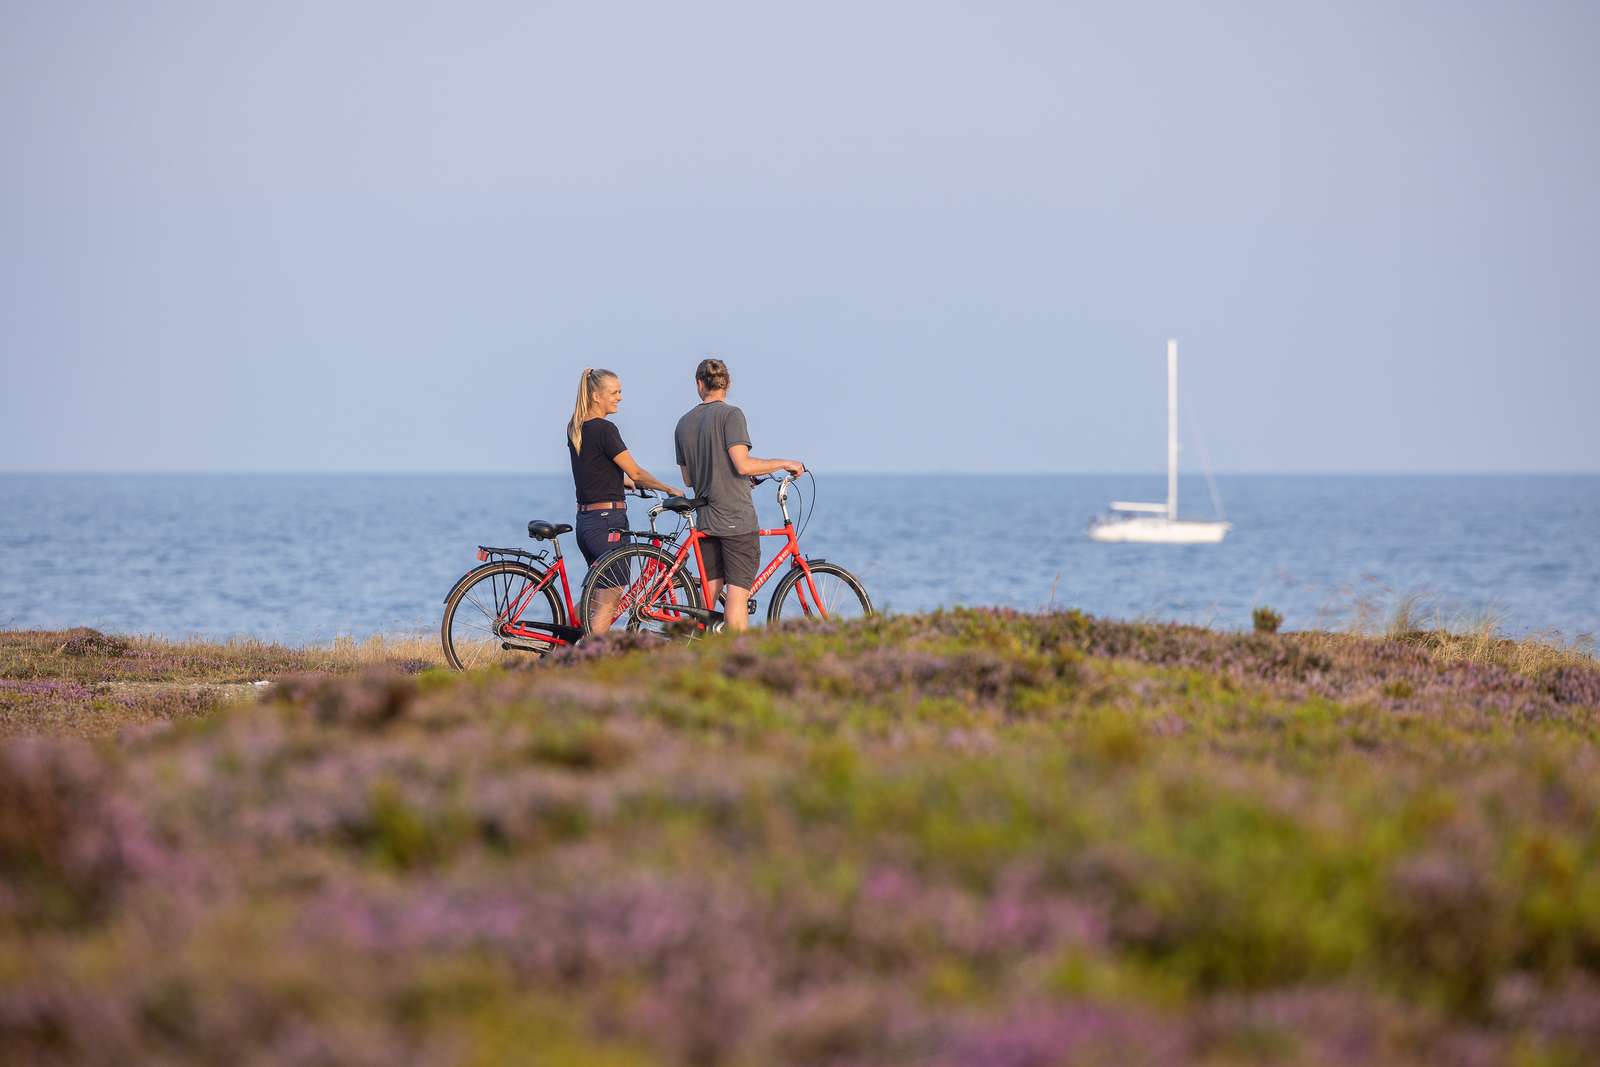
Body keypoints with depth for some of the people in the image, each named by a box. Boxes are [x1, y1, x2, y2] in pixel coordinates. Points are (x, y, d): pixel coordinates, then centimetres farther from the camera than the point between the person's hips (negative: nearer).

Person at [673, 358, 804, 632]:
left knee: (710, 594, 10)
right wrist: (784, 463, -5)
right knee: (738, 592, -6)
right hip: (737, 519, -6)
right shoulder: (731, 414, -8)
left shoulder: (684, 424, 11)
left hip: (706, 521, 6)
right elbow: (743, 464, -17)